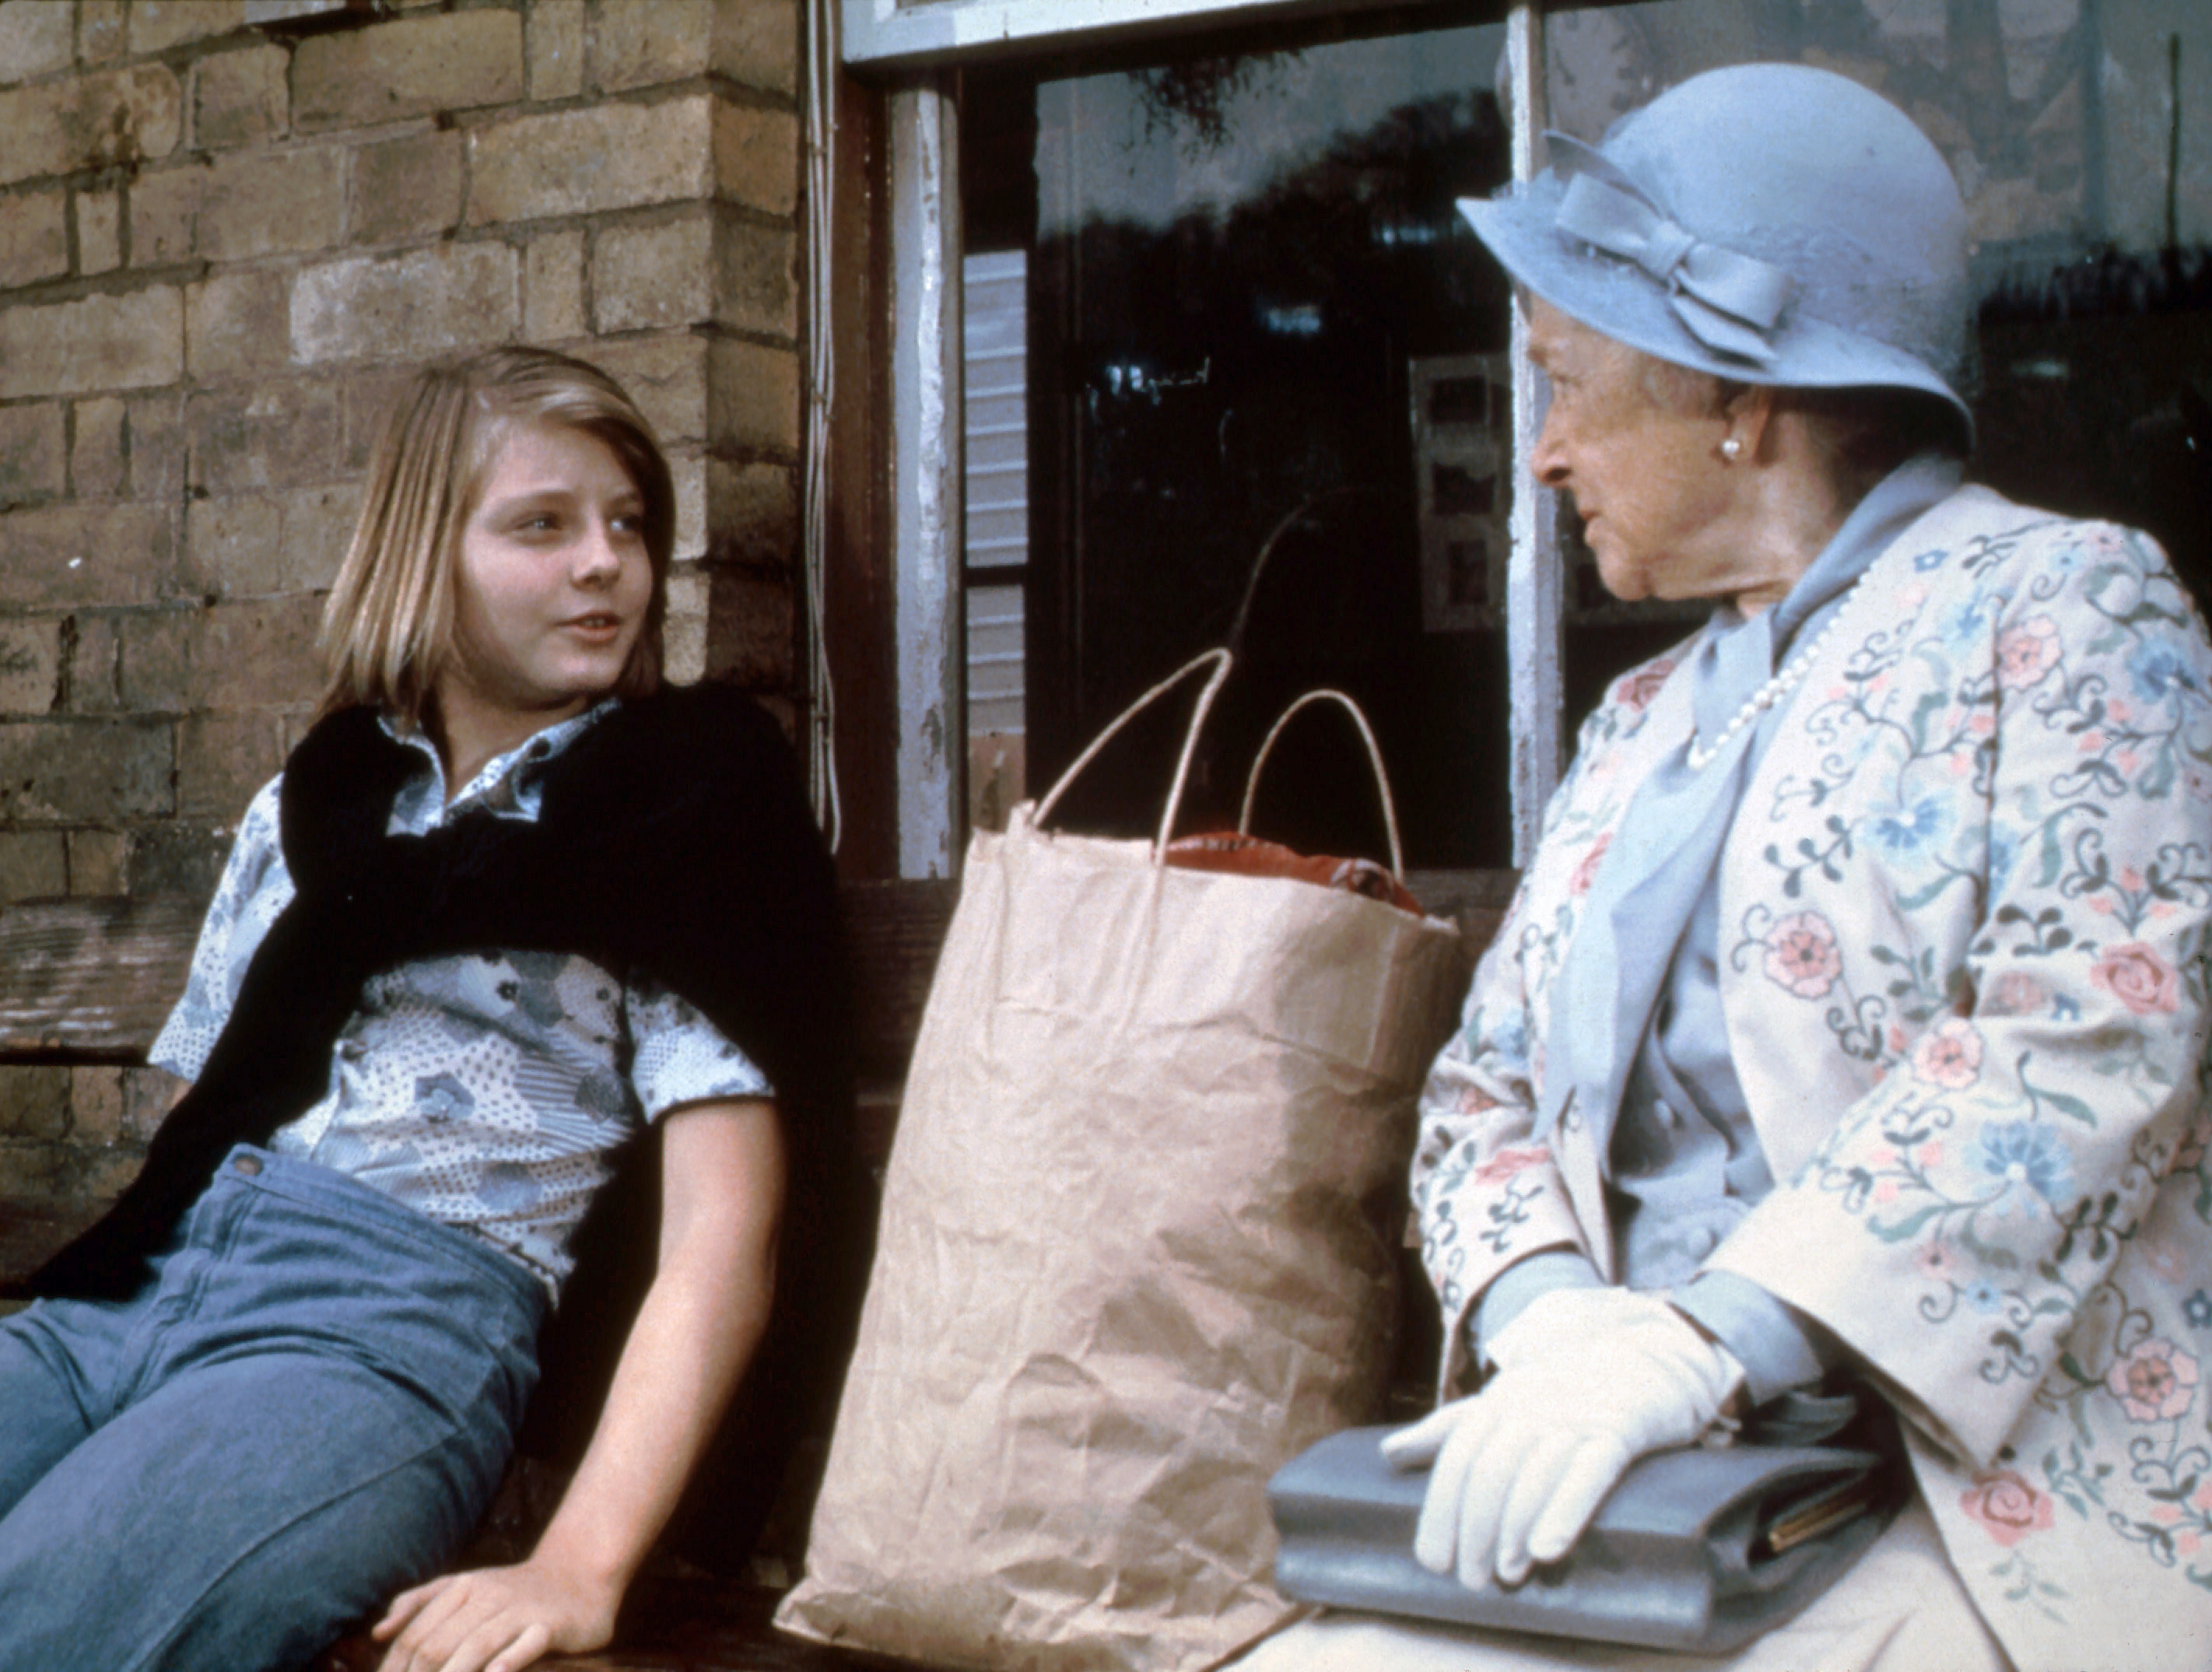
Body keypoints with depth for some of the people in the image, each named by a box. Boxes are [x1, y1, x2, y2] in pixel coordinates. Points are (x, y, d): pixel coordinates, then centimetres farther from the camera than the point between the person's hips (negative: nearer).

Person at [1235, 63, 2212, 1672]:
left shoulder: (2062, 610, -1)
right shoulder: (1642, 726, 19)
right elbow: (1488, 1084, 13)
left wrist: (1711, 1339, -26)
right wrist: (1544, 1312, -10)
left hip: (2003, 1507, -6)